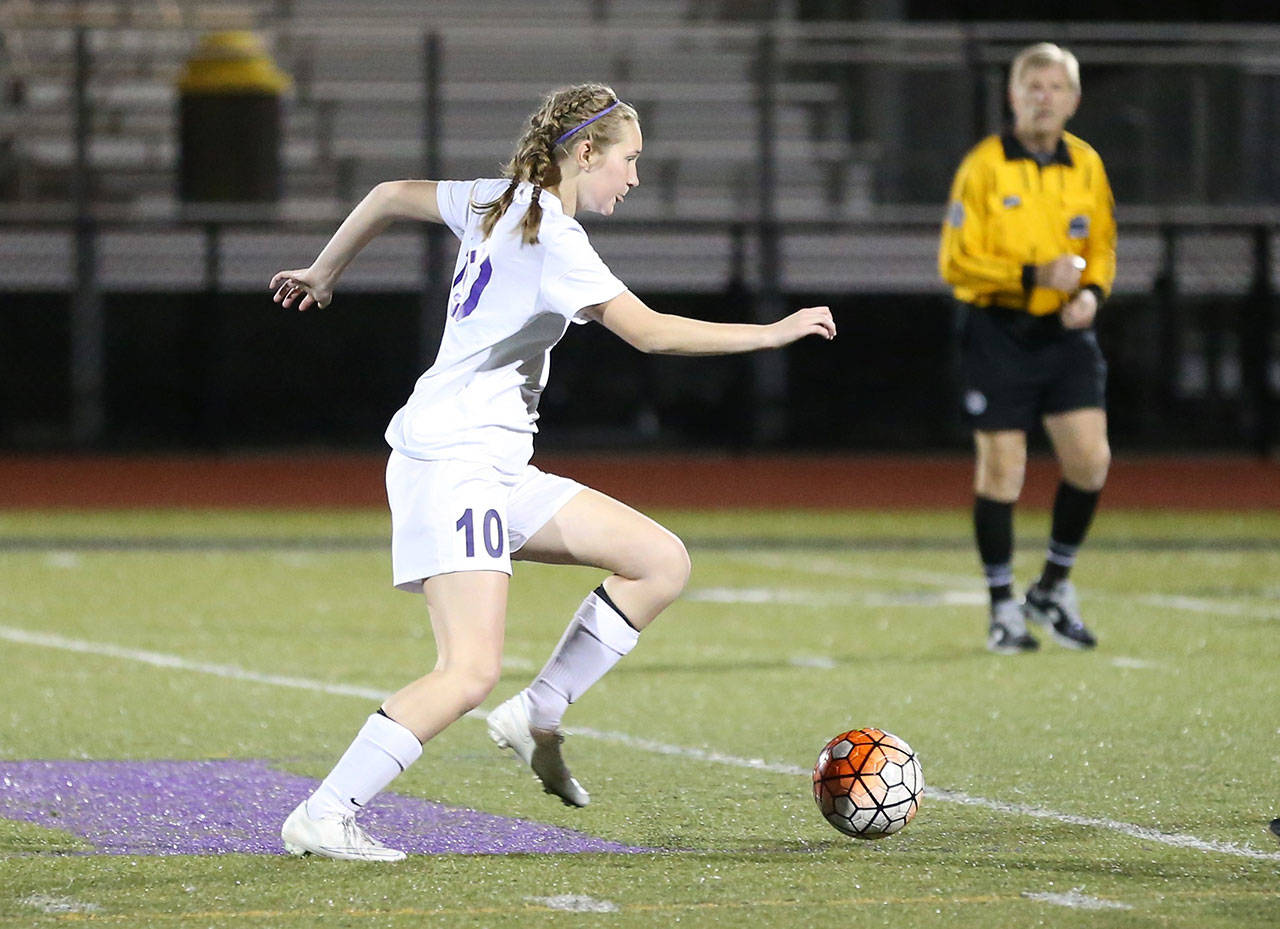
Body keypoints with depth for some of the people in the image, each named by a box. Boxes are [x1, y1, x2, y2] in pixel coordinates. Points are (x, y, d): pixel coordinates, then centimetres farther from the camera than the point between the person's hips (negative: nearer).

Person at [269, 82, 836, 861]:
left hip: (498, 470, 10)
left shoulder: (500, 203, 12)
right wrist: (771, 334, -16)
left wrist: (323, 273, 39)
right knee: (471, 672, -18)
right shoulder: (552, 238, -15)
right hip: (451, 465, -10)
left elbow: (391, 197, 25)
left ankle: (537, 718, 6)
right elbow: (650, 331, -22)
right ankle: (323, 818, -15)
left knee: (662, 562, 4)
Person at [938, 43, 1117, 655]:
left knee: (1091, 459, -7)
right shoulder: (984, 166, -7)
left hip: (1065, 332, 4)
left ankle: (1054, 588, 14)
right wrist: (1034, 277, -18)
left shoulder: (1086, 165, 6)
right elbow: (956, 261, -9)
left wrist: (1091, 291, -4)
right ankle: (1003, 609, 13)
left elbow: (1101, 244, 17)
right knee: (1002, 468, 0)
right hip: (997, 333, -4)